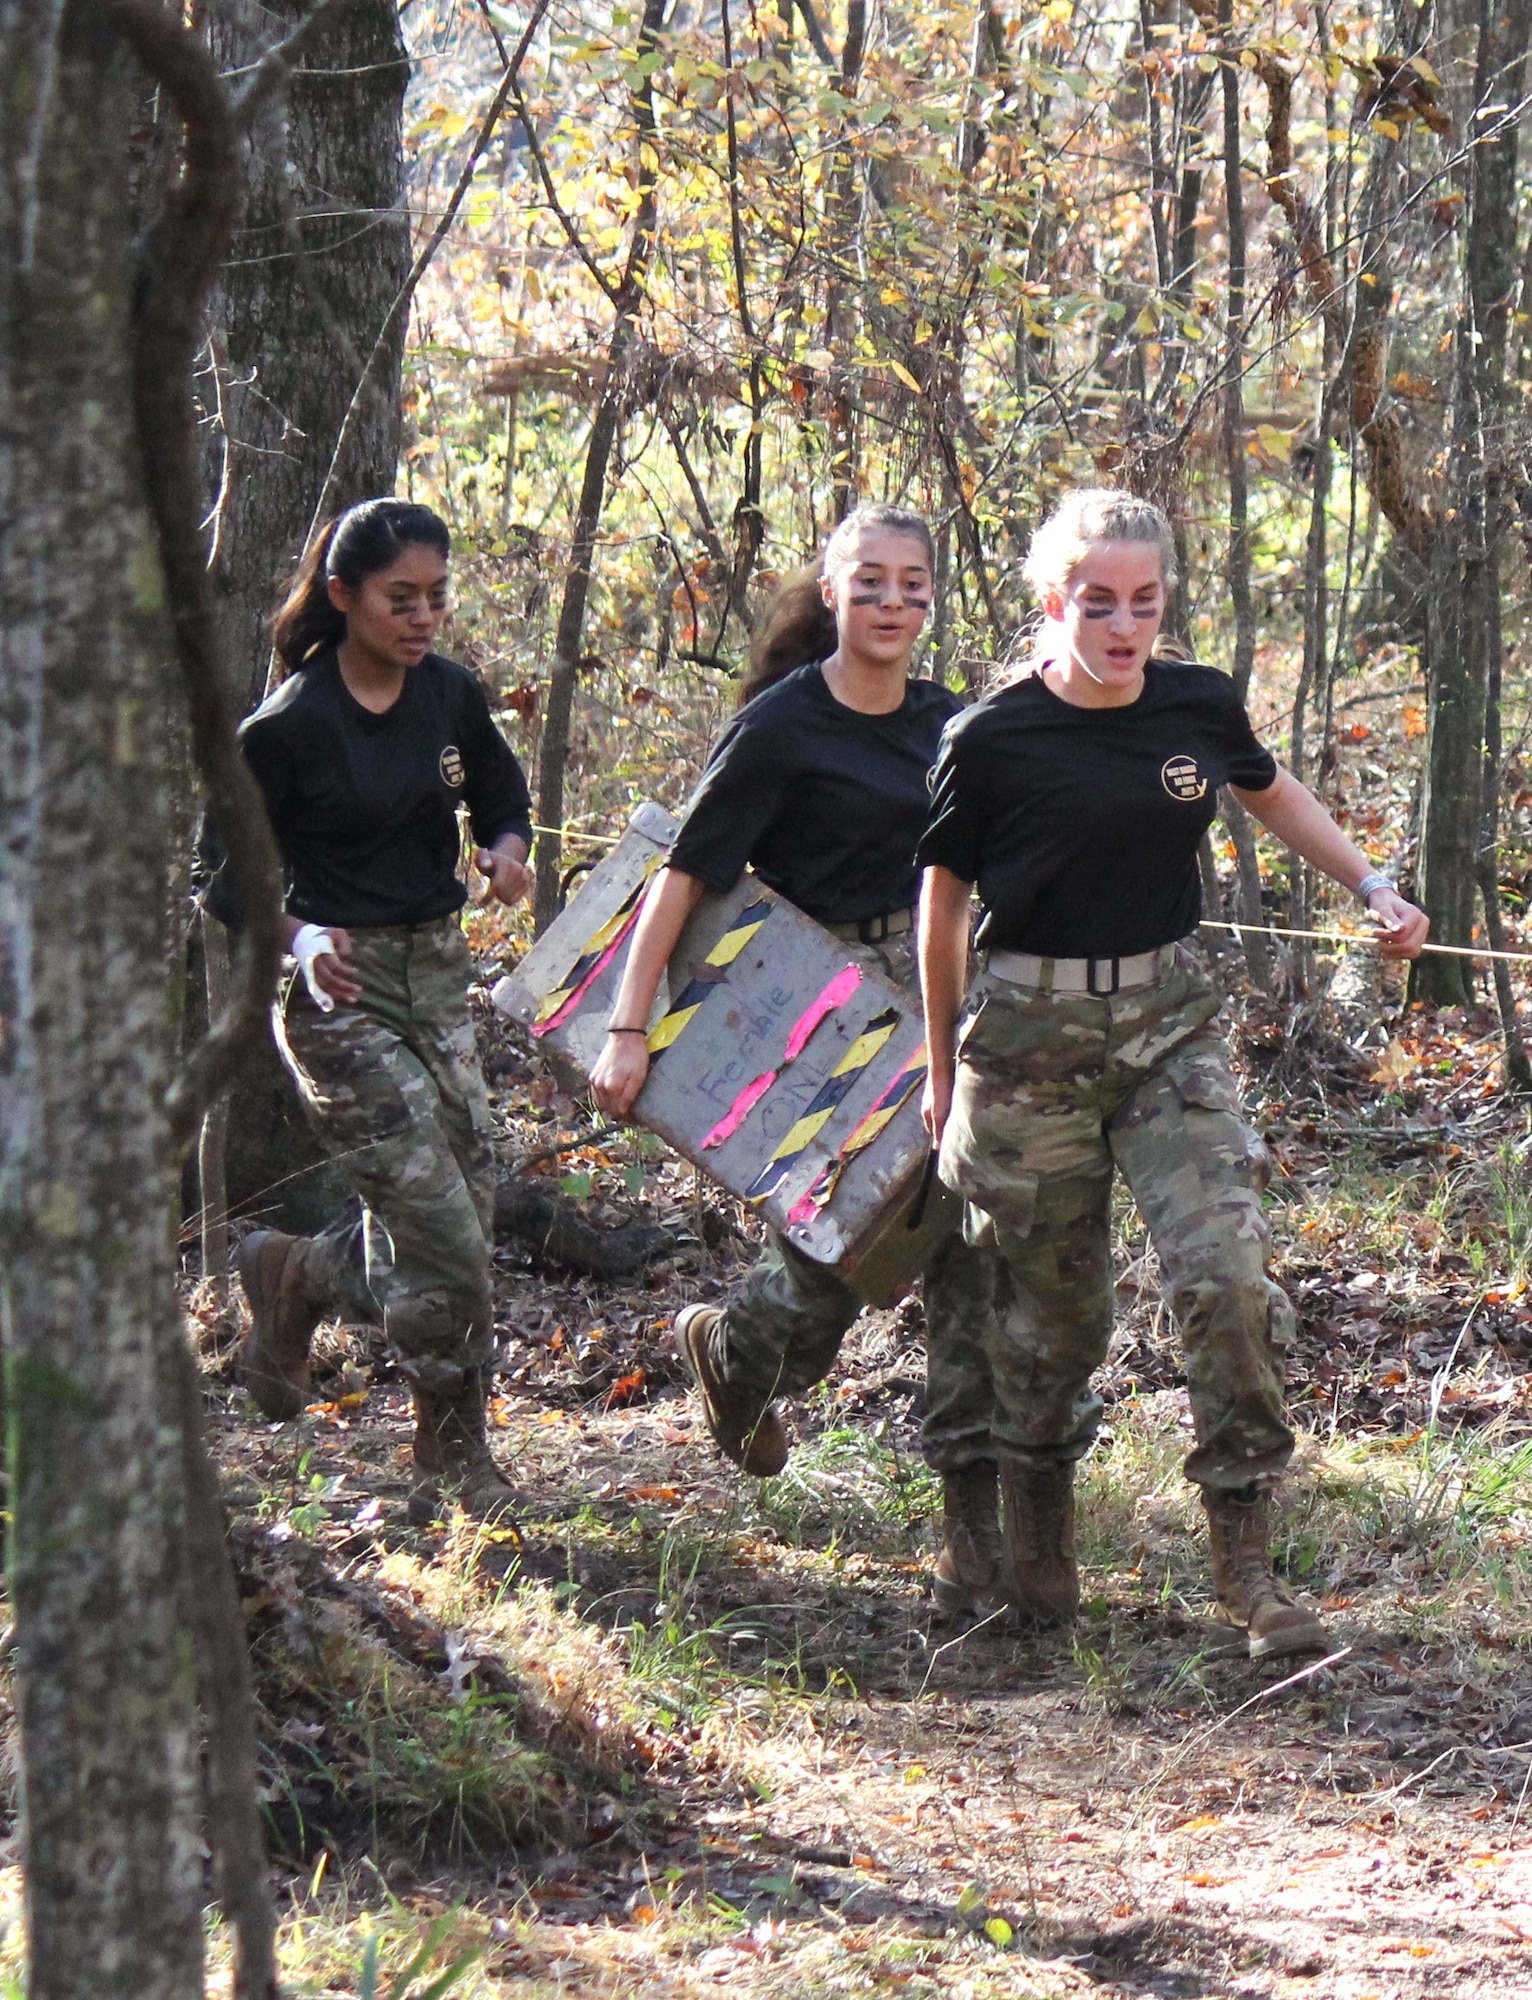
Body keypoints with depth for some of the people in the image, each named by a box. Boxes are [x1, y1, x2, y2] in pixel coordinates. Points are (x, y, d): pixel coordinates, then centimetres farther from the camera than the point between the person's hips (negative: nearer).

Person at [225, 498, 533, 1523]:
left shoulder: (451, 696, 2)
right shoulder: (291, 727, -13)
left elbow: (505, 796, 18)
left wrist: (507, 852, -5)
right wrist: (300, 938, -24)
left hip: (438, 973, 6)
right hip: (341, 989, -6)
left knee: (466, 1215, 5)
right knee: (442, 1229, -11)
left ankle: (294, 1276, 34)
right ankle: (456, 1460, 6)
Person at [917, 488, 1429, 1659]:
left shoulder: (1200, 708, -1)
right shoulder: (993, 743, -10)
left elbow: (1272, 794, 23)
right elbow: (944, 904, 4)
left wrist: (1374, 888, 13)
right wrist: (943, 1069, 11)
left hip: (1170, 1024, 2)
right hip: (1032, 1035, -2)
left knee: (1230, 1275, -15)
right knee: (1053, 1306, 7)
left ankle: (1247, 1563, -6)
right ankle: (1039, 1556, 30)